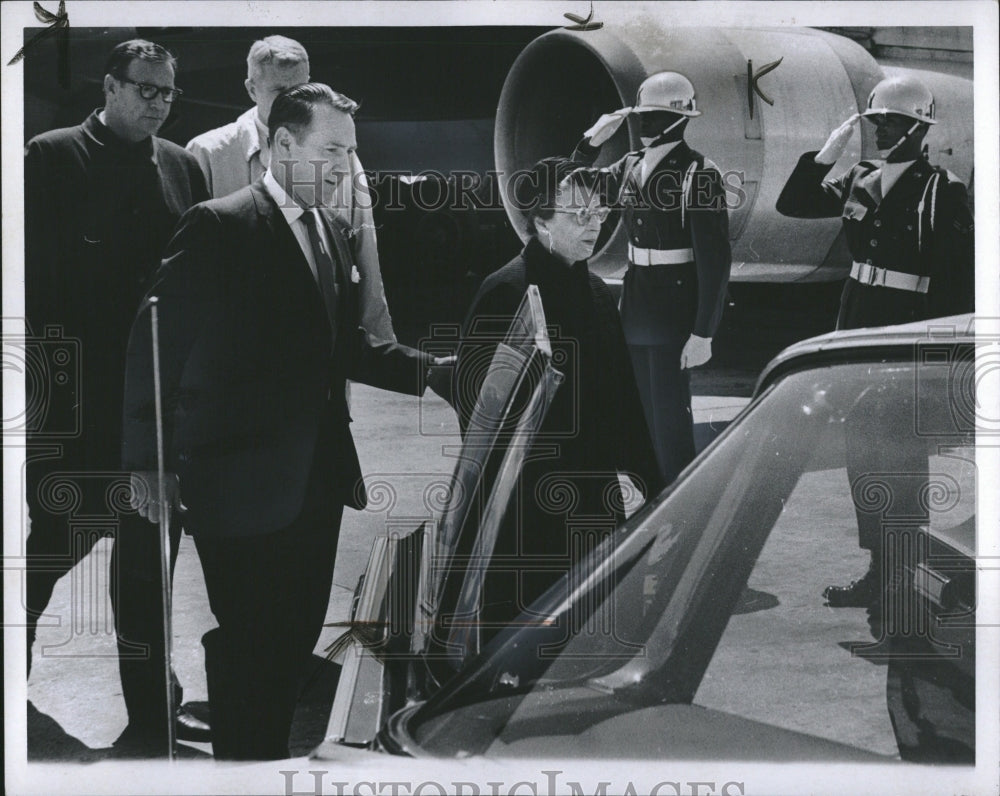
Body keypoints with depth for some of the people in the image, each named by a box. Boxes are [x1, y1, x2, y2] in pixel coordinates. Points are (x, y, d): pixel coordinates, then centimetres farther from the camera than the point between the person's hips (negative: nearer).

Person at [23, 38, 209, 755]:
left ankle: (150, 706, 18)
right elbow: (32, 268, -5)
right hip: (76, 393, -4)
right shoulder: (52, 157, -1)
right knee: (55, 539, 2)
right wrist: (40, 370, -11)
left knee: (149, 550, 9)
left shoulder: (183, 167, 11)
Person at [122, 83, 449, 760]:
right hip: (244, 484, -7)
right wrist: (147, 461, -12)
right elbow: (159, 341, -11)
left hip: (318, 478, 7)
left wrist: (428, 369, 3)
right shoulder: (219, 227, -11)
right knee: (246, 648, 2)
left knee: (295, 640, 15)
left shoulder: (334, 232, 12)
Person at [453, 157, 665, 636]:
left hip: (595, 499, 7)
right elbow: (474, 398, -13)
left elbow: (621, 398, 16)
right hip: (529, 503, -7)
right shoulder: (504, 295, -11)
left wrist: (648, 481, 16)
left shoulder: (595, 292, 12)